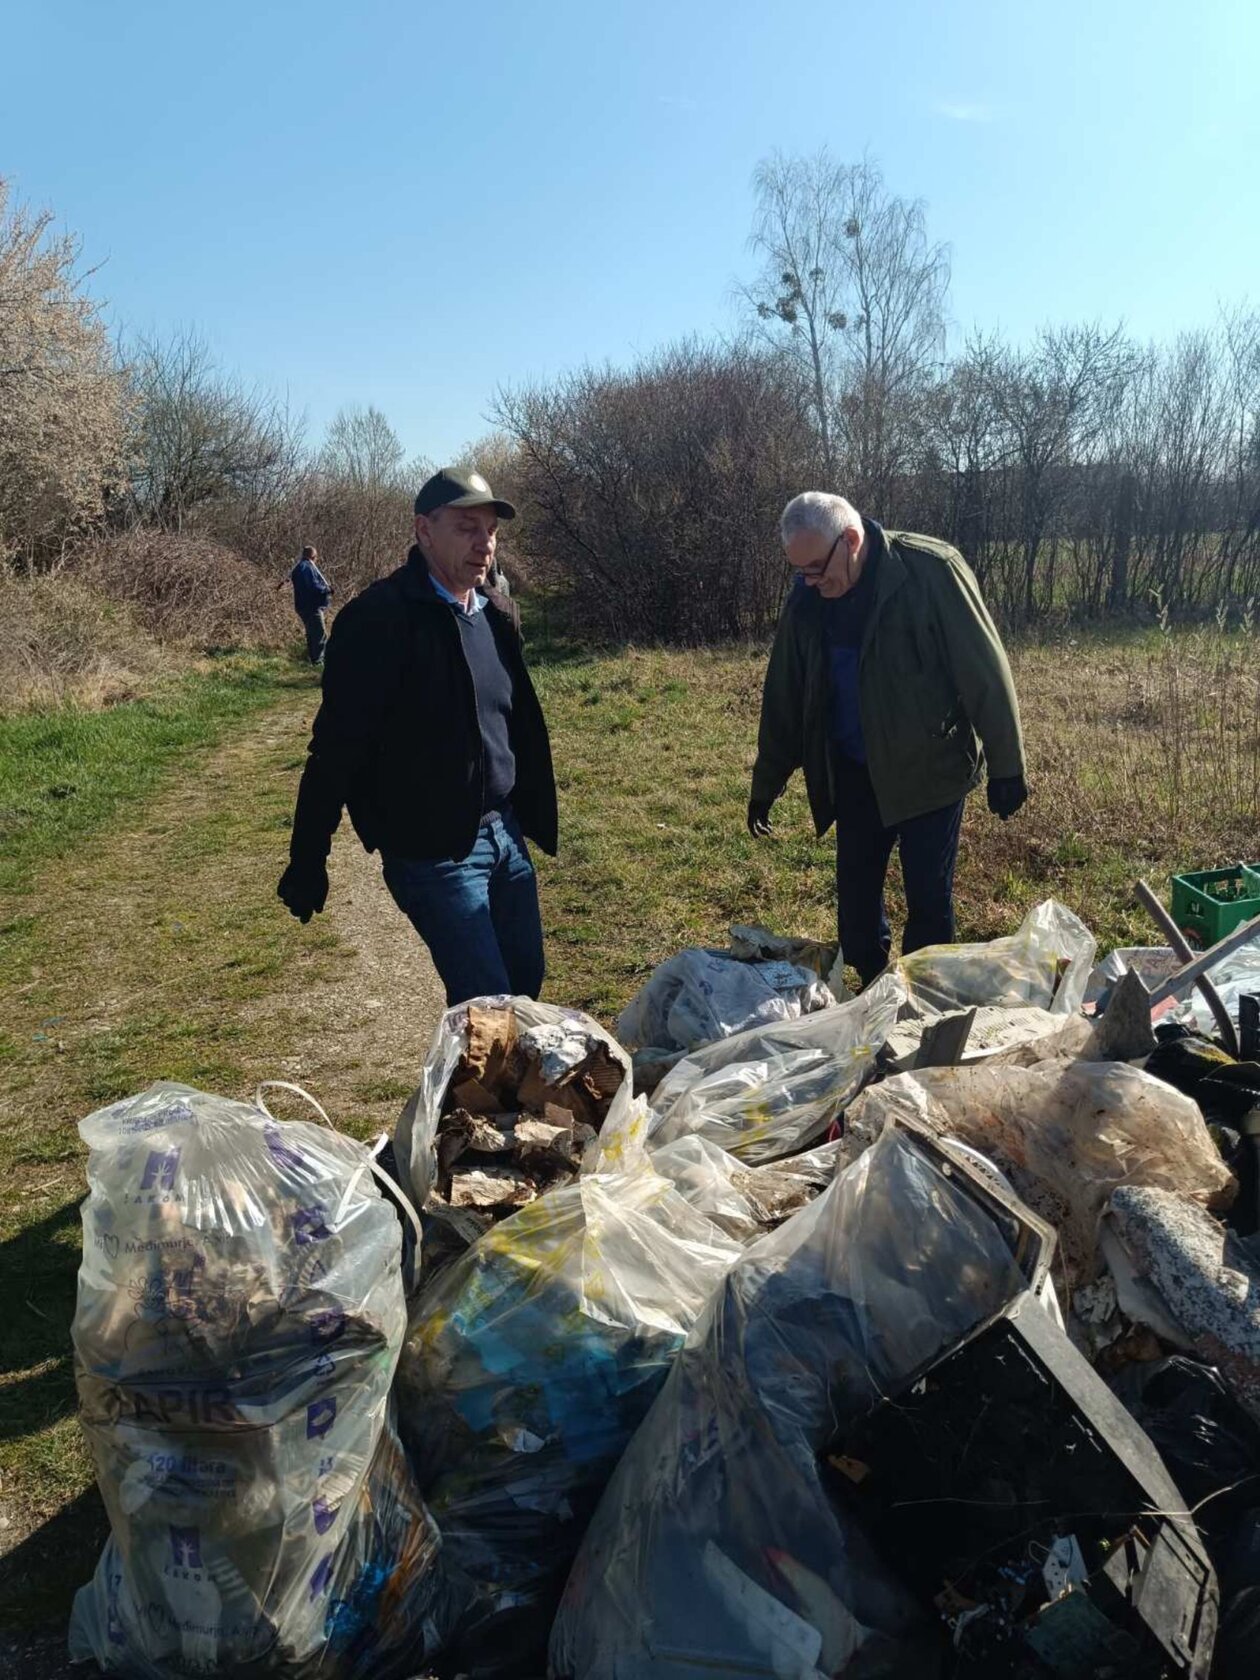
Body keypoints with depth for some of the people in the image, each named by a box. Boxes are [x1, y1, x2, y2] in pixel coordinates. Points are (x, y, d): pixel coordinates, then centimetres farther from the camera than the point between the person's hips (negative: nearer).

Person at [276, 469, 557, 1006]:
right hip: (432, 852, -7)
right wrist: (308, 861, -13)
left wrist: (535, 818, 18)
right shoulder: (381, 617, -15)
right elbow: (338, 745, -15)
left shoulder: (498, 614, 8)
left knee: (526, 983, 14)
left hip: (505, 835, 7)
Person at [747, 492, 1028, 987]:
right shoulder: (806, 598, -2)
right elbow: (784, 696, 8)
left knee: (929, 900, 3)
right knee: (854, 898, 9)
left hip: (929, 768, -5)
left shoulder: (932, 570, -17)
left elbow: (985, 673, -14)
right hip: (853, 774, 5)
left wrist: (1005, 768, -11)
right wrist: (766, 785, 13)